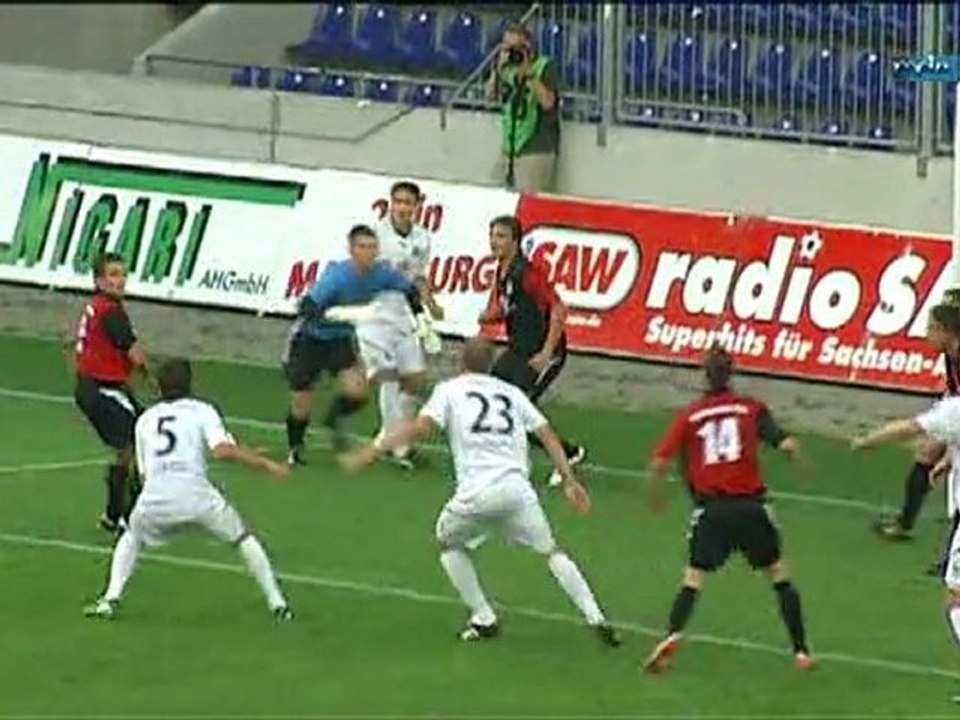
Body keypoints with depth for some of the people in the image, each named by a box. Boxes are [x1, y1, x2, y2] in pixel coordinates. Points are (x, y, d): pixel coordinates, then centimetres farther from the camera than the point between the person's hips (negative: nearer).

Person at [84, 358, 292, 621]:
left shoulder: (145, 419, 25)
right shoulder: (202, 411, 13)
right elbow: (223, 449, -6)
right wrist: (265, 464, -1)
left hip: (154, 500, 2)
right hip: (197, 496, -2)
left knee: (131, 540, 32)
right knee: (244, 540, 18)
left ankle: (110, 599, 16)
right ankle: (277, 603, 12)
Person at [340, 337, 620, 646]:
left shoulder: (450, 390, 11)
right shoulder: (511, 393, 21)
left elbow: (421, 427, -5)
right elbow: (548, 436, 17)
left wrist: (372, 450, -6)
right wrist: (569, 480, 19)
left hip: (476, 493, -3)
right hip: (517, 487, 3)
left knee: (448, 542, 25)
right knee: (550, 550, 17)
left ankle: (483, 618, 19)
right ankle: (596, 619, 8)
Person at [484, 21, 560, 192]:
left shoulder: (545, 66, -5)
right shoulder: (508, 67, 12)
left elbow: (547, 102, -17)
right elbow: (491, 95, 3)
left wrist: (528, 72, -21)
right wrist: (499, 68, -9)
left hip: (536, 150, -6)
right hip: (511, 148, 6)